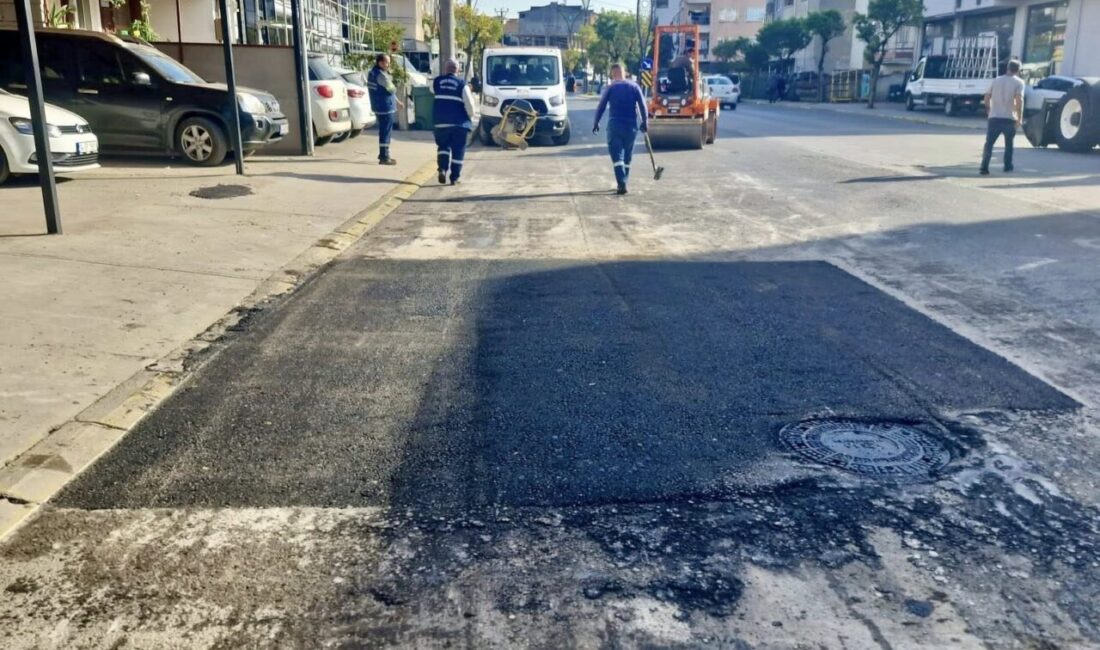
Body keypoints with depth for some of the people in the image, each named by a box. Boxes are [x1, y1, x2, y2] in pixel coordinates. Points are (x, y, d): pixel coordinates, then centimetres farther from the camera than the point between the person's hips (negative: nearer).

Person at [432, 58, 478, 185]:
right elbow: (469, 104, -9)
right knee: (458, 150, 7)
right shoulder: (462, 84, -5)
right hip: (459, 122, -2)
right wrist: (472, 113, 10)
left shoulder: (437, 81, 4)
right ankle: (454, 178, 6)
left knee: (443, 146, 18)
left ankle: (443, 169, -5)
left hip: (440, 122, 2)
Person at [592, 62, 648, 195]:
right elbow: (642, 105, 1)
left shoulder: (610, 87, 0)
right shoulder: (634, 86, 5)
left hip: (615, 125, -2)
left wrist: (596, 123, 10)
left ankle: (622, 184, -19)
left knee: (617, 156, -4)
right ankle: (623, 183, 21)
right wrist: (645, 121, 8)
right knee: (627, 157, 15)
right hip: (631, 126, 2)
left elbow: (601, 107, 1)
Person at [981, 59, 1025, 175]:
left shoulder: (996, 80, 11)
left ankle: (984, 167, -13)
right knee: (1009, 143, 17)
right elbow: (1019, 100, -13)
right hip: (1009, 118, -2)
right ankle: (1008, 166, 22)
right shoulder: (1018, 82, -2)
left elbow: (987, 97, 11)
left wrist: (989, 110, 25)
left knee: (989, 143, 0)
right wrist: (1020, 117, -8)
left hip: (994, 117, 2)